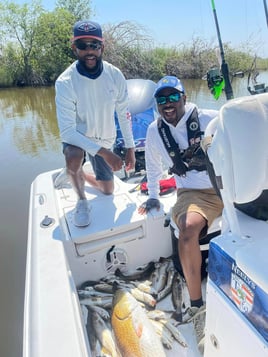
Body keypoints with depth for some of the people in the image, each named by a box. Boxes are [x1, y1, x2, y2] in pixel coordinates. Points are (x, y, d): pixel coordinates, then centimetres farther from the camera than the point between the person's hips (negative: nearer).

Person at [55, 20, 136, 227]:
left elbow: (124, 114, -6)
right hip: (76, 135, -3)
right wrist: (103, 152, -38)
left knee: (107, 191, 13)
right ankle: (81, 200, -8)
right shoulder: (65, 82, -27)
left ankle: (80, 175, 43)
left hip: (105, 139, 4)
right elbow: (67, 131, -30)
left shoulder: (115, 75, -18)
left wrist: (130, 147, -6)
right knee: (74, 159, -40)